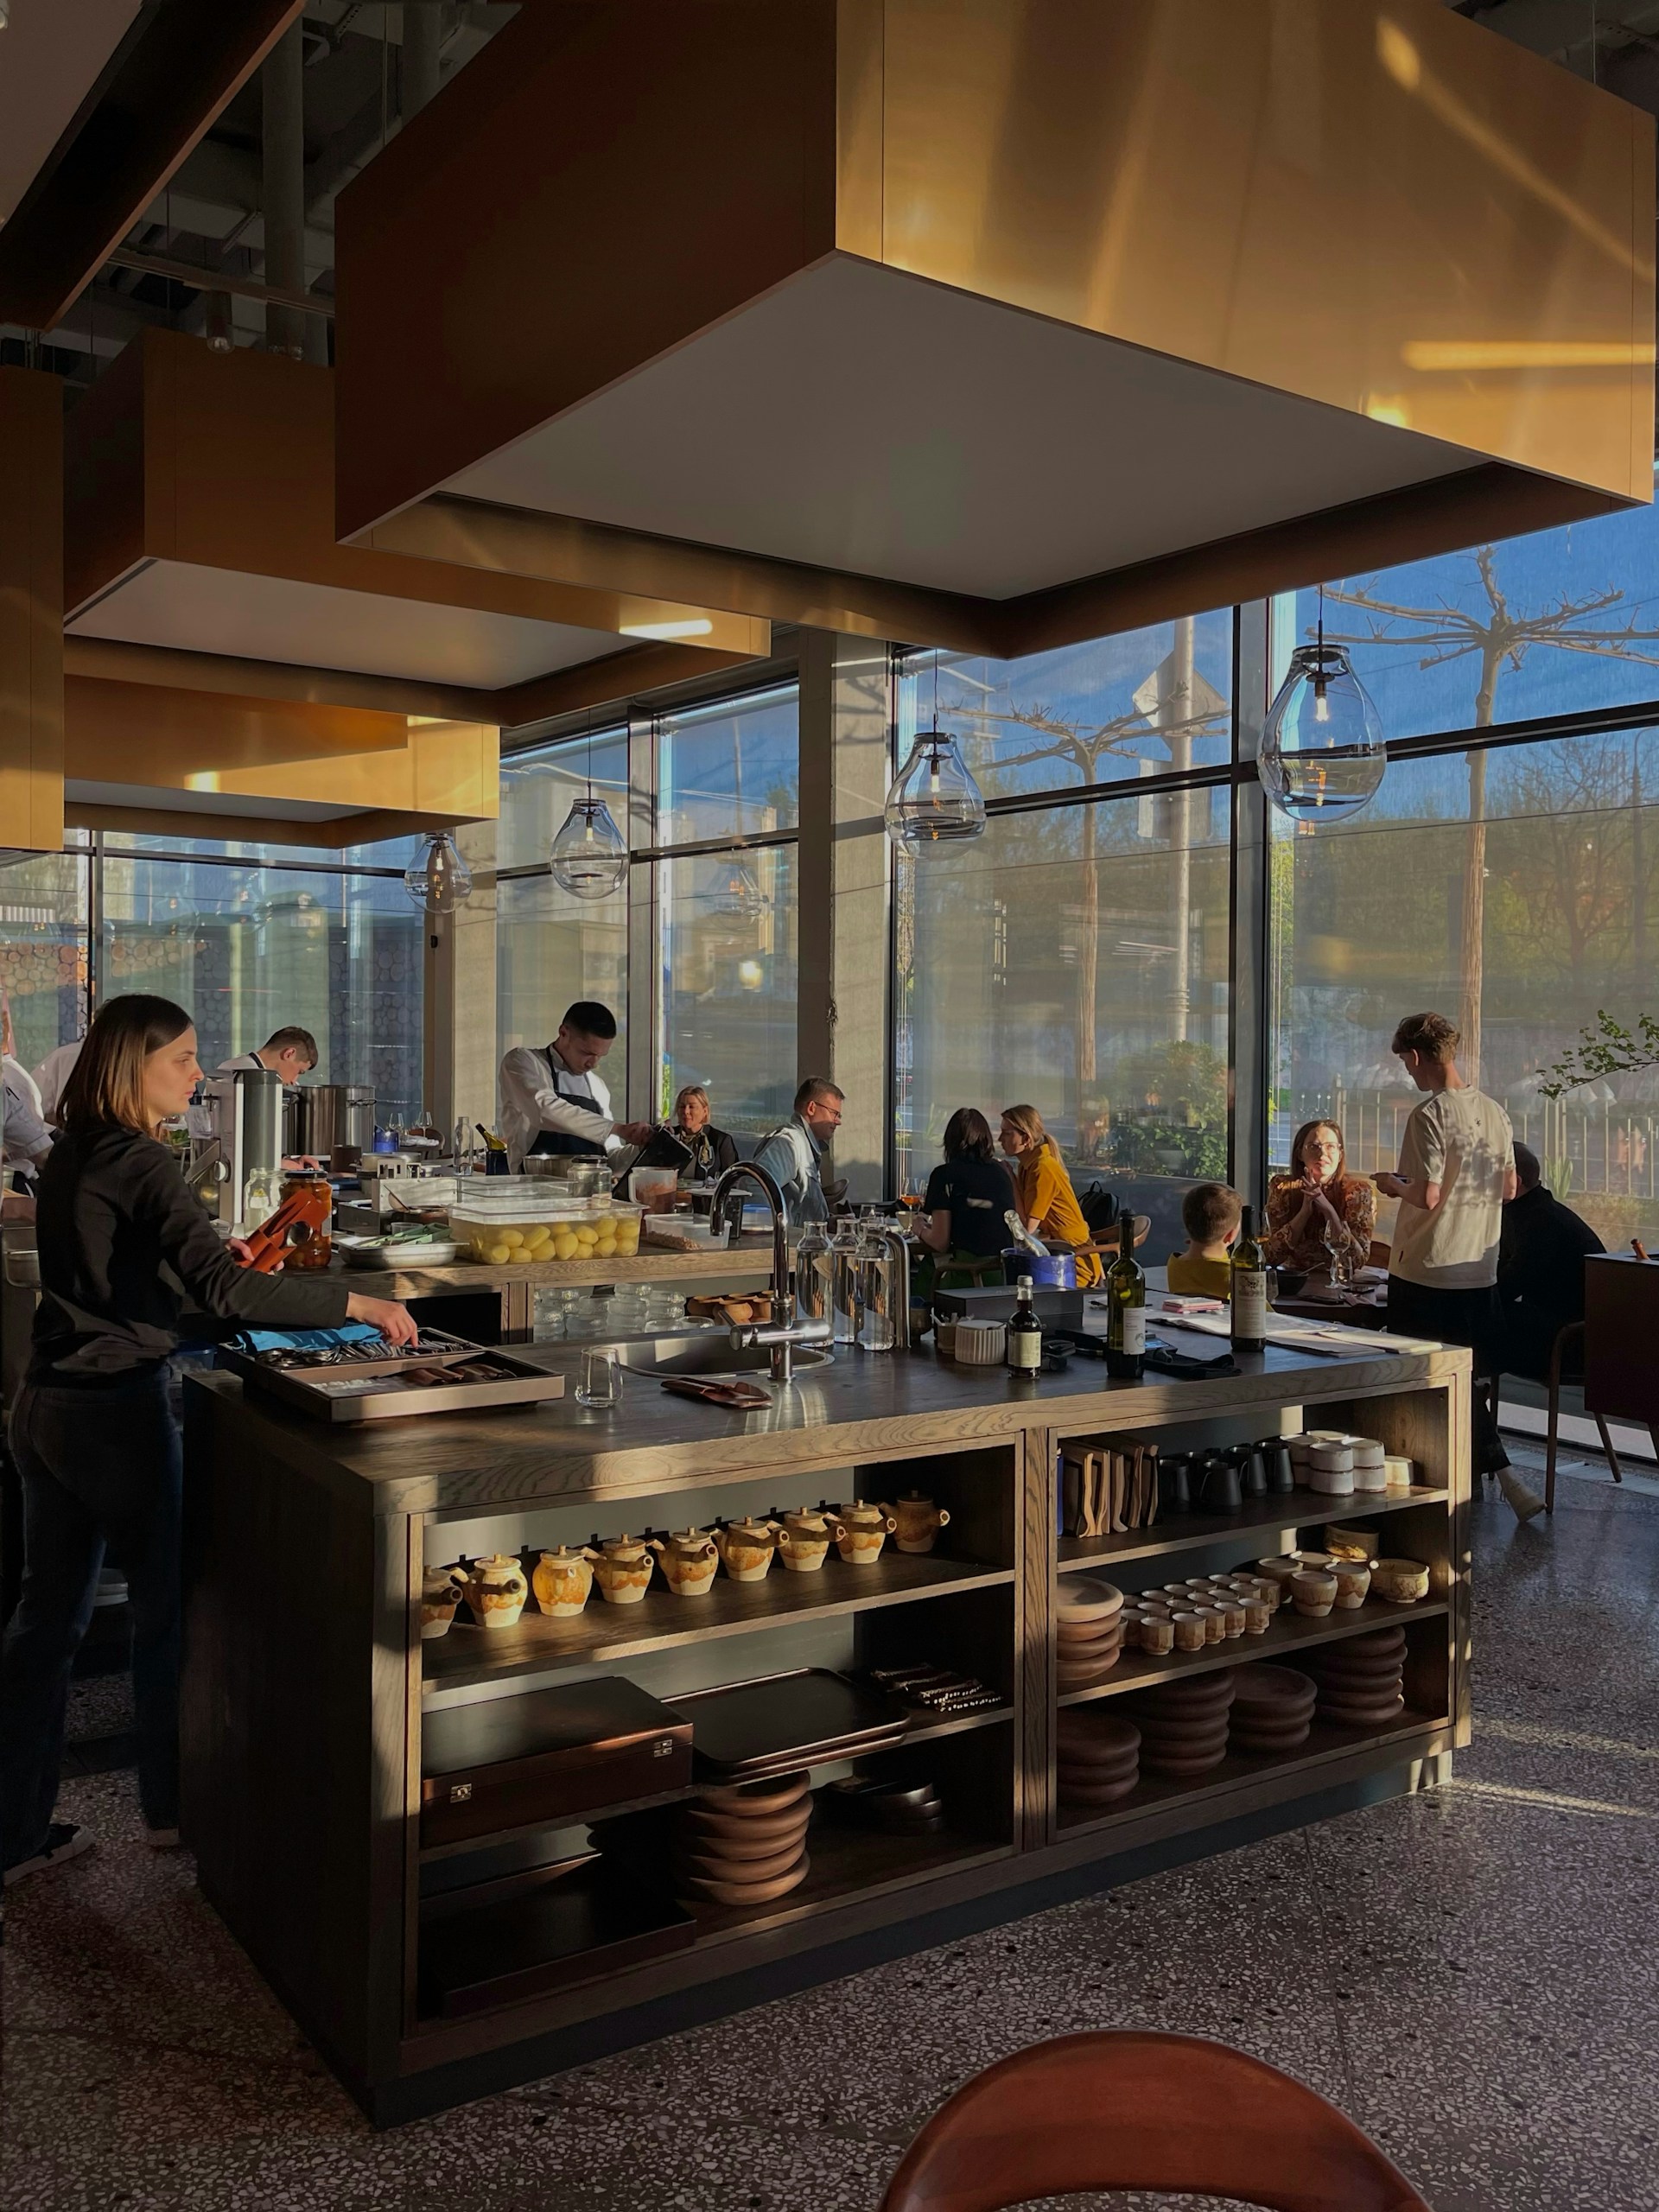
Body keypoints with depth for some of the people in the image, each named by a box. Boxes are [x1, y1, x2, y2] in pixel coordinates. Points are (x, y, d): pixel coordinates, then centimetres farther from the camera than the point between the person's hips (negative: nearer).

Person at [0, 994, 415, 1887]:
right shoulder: (140, 1166, -19)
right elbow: (221, 1289, -30)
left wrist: (216, 1260, 19)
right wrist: (357, 1303, -28)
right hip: (118, 1411, -8)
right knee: (164, 1605, 10)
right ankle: (171, 1803, 26)